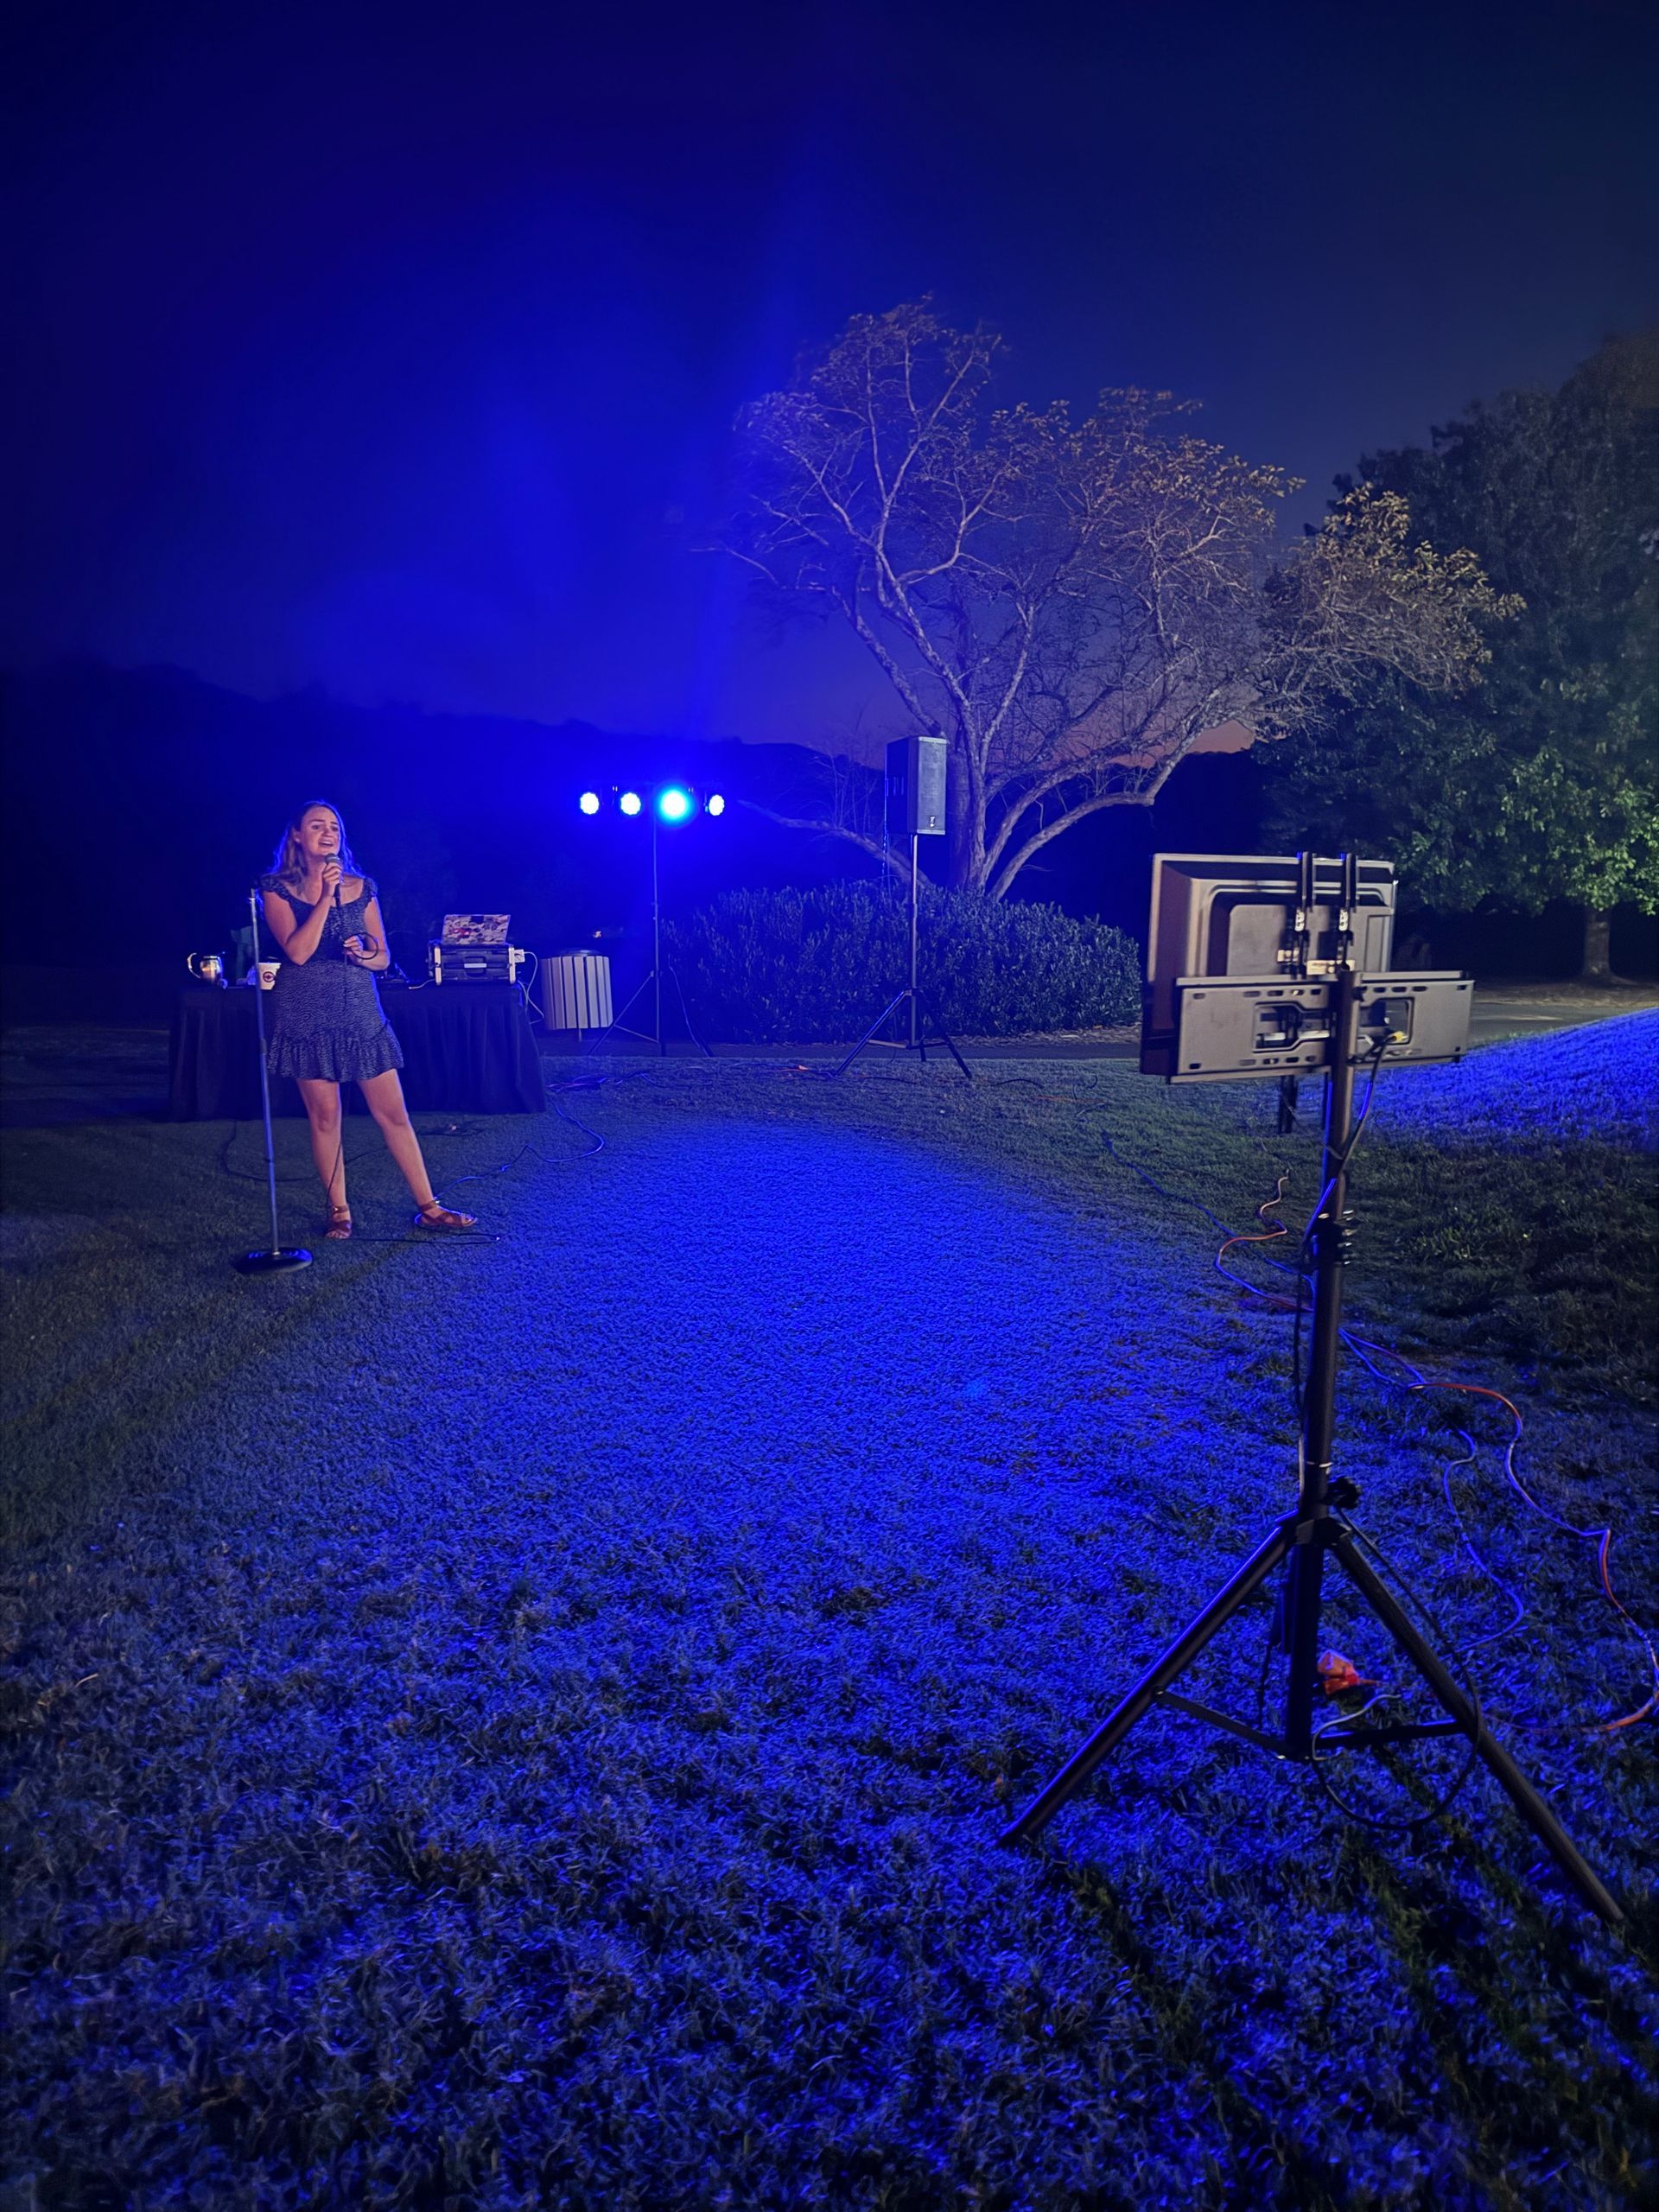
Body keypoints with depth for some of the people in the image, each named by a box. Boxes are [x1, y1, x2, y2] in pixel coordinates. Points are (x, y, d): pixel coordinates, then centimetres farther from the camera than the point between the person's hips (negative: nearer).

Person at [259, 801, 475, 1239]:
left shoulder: (362, 887, 8)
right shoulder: (278, 889, 0)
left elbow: (383, 957, 10)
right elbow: (298, 951, -15)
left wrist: (363, 955, -12)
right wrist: (325, 897, -16)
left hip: (360, 1009, 2)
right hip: (306, 1013, -2)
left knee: (393, 1111, 2)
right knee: (324, 1115, 2)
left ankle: (428, 1207, 9)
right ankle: (338, 1211, 16)